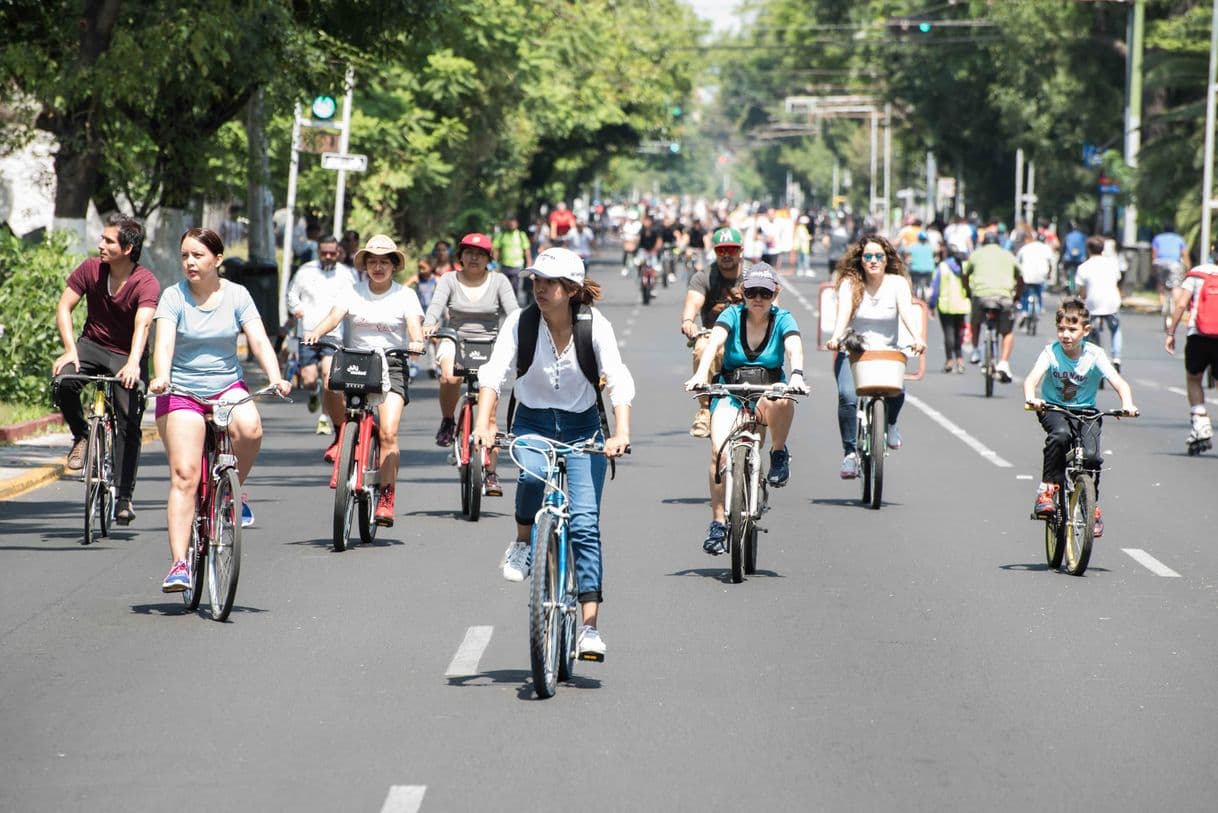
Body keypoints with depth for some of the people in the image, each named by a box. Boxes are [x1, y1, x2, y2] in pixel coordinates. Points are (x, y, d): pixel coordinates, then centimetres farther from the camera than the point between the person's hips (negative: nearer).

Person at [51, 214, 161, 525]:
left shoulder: (146, 283, -20)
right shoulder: (90, 270, -9)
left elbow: (142, 324, -33)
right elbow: (64, 307, -7)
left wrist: (133, 363, -49)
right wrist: (70, 349, -21)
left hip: (127, 356, -3)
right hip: (92, 345, 3)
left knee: (129, 423, -11)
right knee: (62, 385, -28)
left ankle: (124, 497, -2)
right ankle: (81, 435, 1)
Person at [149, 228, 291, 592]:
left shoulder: (236, 295, 1)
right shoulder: (174, 297, -4)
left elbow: (259, 341, -7)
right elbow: (164, 343, -17)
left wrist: (275, 378, -25)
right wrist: (161, 377, -37)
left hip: (228, 387, 2)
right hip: (181, 392, -2)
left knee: (250, 429, -31)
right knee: (184, 476, -13)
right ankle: (178, 563, -14)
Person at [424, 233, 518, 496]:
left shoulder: (499, 281, 4)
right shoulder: (450, 280, 3)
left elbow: (512, 310, -9)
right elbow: (437, 304, -13)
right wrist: (429, 324, -36)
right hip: (455, 341, 0)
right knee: (450, 376, -35)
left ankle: (491, 474, 0)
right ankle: (447, 422, -5)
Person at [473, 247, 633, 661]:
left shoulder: (595, 325, -14)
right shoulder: (520, 321, -12)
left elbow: (619, 381, -23)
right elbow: (494, 373, -20)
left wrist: (621, 433, -38)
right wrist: (483, 424, -36)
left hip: (582, 427, -1)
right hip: (532, 422, 1)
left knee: (584, 524, -11)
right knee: (533, 477, -34)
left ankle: (590, 627, -9)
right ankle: (522, 544, -4)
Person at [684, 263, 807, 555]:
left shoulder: (783, 319, -3)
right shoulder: (732, 315, -2)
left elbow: (794, 348, -21)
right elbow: (714, 343, -20)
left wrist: (797, 375, -44)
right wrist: (700, 373, -40)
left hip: (769, 390, -1)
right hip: (731, 390, 1)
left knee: (781, 401, -39)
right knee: (719, 450, -23)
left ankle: (779, 454, -11)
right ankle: (718, 522, -14)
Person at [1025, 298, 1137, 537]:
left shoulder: (1095, 354, -12)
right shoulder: (1051, 352, -14)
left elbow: (1119, 382, -21)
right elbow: (1032, 378, -28)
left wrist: (1127, 404, -42)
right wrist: (1031, 398, -50)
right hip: (1054, 409, -1)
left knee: (1091, 455, -21)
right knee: (1060, 434, -35)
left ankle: (1092, 506, 3)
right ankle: (1047, 489, -23)